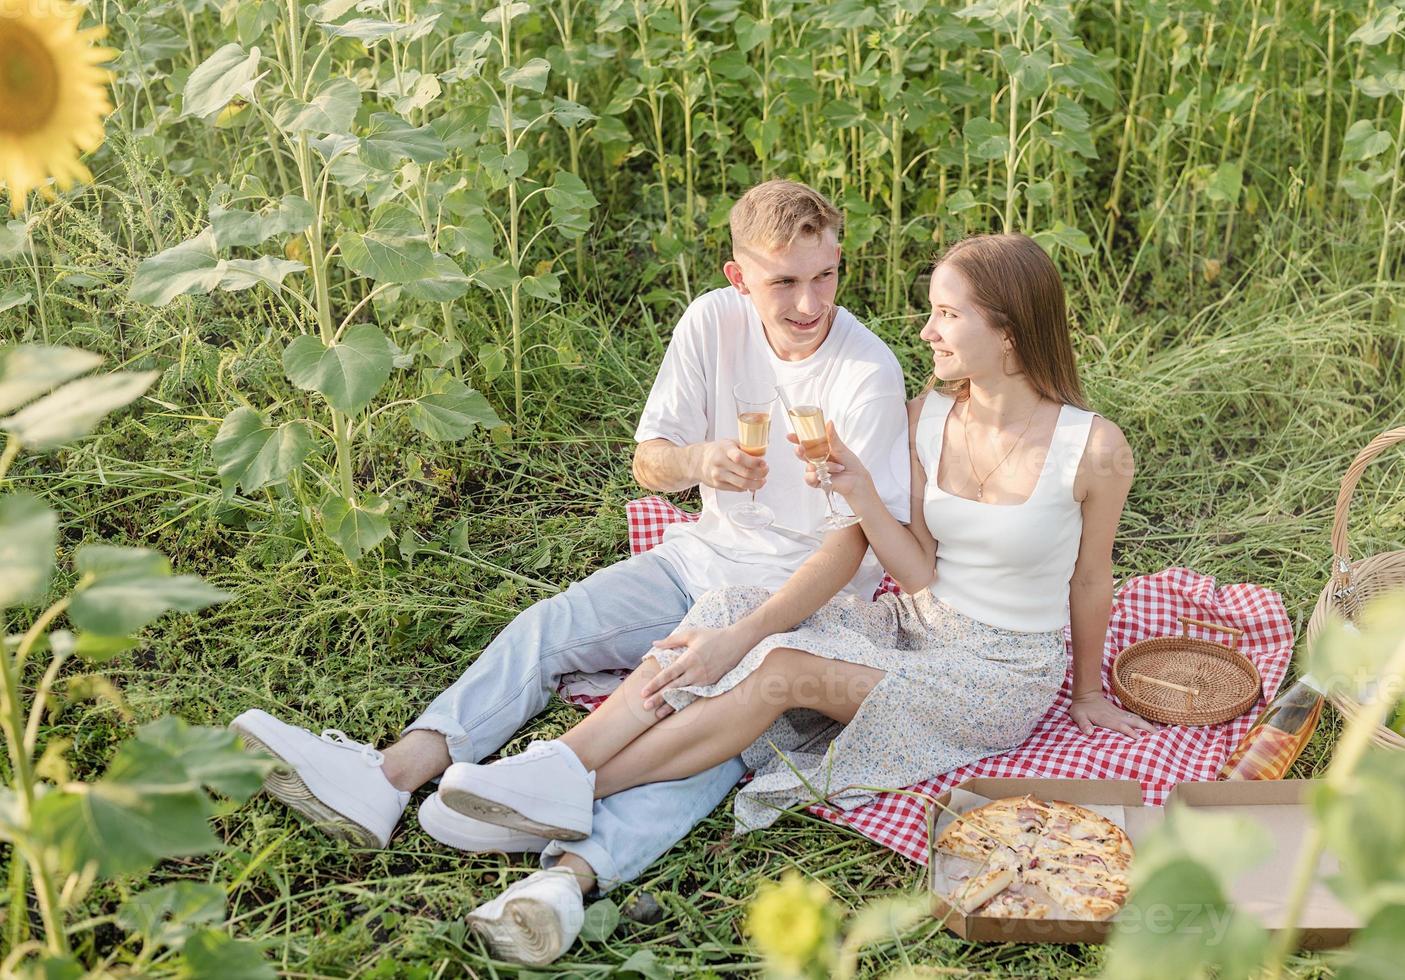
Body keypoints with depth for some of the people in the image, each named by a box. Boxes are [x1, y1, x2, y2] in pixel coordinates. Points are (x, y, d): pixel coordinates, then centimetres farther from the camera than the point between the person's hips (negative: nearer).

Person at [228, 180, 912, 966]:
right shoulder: (715, 321, -6)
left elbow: (848, 546, -21)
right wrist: (698, 460, -25)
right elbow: (648, 462, 1)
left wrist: (735, 641, -33)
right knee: (551, 624, -17)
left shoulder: (869, 374, -19)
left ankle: (571, 873, -53)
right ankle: (388, 781, -31)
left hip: (810, 598, -4)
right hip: (708, 556, 5)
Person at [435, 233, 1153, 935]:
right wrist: (859, 492, -17)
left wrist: (1089, 696, 13)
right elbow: (920, 576, -1)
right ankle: (555, 764, -32)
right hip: (919, 624, 5)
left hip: (1006, 672, -5)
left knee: (784, 669, -28)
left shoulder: (1094, 449, -16)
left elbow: (1090, 582, -1)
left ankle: (579, 788, -26)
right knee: (727, 613, -21)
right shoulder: (929, 417, -2)